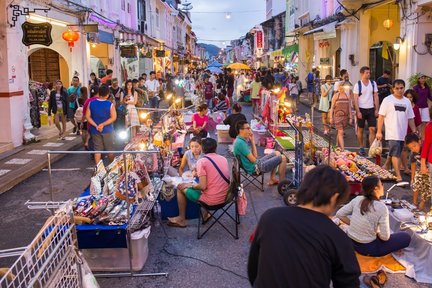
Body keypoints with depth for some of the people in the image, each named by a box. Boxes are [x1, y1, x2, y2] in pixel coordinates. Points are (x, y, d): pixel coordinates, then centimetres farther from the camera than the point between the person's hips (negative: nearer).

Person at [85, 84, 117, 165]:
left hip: (95, 130, 2)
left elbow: (87, 116, -4)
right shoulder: (110, 104, -13)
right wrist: (102, 124, -14)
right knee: (110, 150, 12)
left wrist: (96, 126, -8)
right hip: (107, 130, -2)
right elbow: (113, 118, -17)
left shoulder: (91, 103, -4)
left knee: (97, 149, 9)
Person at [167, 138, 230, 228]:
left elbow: (203, 186, -19)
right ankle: (206, 214, 33)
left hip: (211, 200, -6)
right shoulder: (224, 159, 5)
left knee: (180, 187, 13)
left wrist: (191, 185, 1)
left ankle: (181, 220, 24)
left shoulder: (202, 161, -13)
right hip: (225, 197, 6)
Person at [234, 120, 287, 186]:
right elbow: (253, 160, -21)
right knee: (282, 158, -7)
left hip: (256, 163, 10)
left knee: (277, 153, 22)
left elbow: (255, 155, 8)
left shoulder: (242, 140, 8)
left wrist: (252, 141, 3)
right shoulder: (240, 143, -24)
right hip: (255, 168, -10)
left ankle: (273, 179, 21)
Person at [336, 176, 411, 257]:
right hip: (367, 248, -6)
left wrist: (354, 225, 7)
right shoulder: (381, 207, -20)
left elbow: (339, 214, 1)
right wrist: (377, 232, 4)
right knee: (406, 237, 8)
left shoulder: (357, 199, -5)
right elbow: (385, 237, -17)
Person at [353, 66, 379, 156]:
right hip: (361, 109, -3)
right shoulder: (357, 85, -5)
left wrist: (377, 109, 0)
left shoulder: (373, 83, 5)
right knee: (360, 129, 7)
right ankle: (361, 148, 19)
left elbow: (376, 97, 7)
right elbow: (355, 99, -7)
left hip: (371, 109, 3)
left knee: (373, 129, -4)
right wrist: (358, 111, -13)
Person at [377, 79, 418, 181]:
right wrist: (379, 132, -10)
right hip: (392, 133, -5)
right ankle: (398, 176, -10)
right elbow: (381, 116, -6)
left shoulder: (407, 101, 12)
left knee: (393, 153, 14)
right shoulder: (388, 100, -3)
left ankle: (385, 168, 33)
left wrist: (414, 131, 9)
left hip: (403, 133, 5)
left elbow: (410, 118, 15)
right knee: (396, 154, -11)